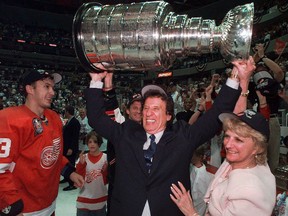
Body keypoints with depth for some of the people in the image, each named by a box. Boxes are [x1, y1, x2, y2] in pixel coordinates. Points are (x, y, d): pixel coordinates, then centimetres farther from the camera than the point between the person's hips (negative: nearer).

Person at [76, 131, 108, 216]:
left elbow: (107, 181, -3)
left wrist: (106, 170, -21)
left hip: (100, 200, 0)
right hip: (84, 201, 1)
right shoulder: (83, 158, -5)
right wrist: (81, 164, -17)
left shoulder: (106, 158, -8)